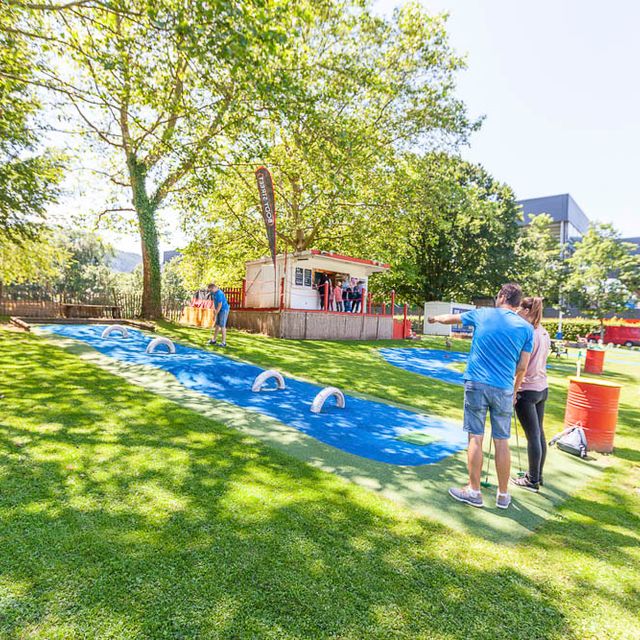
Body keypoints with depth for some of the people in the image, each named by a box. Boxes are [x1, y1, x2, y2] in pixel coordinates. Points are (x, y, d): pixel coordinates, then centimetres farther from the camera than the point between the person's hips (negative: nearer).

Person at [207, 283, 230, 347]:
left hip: (224, 310, -9)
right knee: (217, 325, 14)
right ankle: (214, 340, 22)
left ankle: (224, 342, -6)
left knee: (222, 326, -9)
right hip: (219, 310, 9)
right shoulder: (213, 293, 7)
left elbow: (220, 305, -22)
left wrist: (216, 313, -15)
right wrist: (214, 309, 7)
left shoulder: (219, 293, -22)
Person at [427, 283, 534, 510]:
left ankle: (474, 491, 15)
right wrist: (514, 391, 18)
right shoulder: (526, 328, 4)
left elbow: (450, 318, 18)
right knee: (502, 442, 10)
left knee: (476, 438, 5)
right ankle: (503, 495, 22)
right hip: (504, 389, 2)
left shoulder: (482, 314, 3)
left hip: (477, 384, -1)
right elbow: (522, 367, 4)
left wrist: (435, 318, 39)